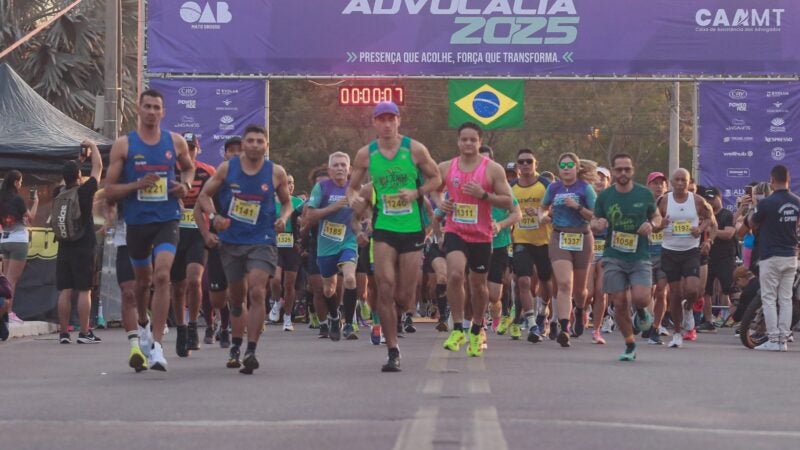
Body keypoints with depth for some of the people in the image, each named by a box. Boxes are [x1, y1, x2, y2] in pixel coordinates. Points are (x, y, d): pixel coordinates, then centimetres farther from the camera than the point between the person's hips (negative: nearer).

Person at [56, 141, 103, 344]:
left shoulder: (59, 193, 3)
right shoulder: (85, 191, -9)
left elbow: (69, 175, 25)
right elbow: (98, 167, 2)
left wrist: (80, 159, 34)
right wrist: (93, 147, 16)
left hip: (64, 248, 5)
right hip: (84, 248, -5)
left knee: (64, 291, 5)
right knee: (84, 291, -3)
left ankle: (64, 333, 5)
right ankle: (84, 333, -4)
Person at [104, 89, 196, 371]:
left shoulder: (175, 142, 3)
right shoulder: (123, 145, -2)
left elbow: (189, 167, 24)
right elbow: (109, 190, -2)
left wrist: (186, 184, 2)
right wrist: (137, 184, -18)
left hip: (167, 220, 0)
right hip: (137, 221, 1)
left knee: (162, 276, -18)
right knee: (143, 279, 16)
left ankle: (156, 345, -19)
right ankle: (143, 324, 47)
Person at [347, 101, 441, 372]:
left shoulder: (415, 149, -2)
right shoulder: (366, 154, 2)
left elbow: (436, 178, 7)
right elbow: (352, 186, 12)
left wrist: (417, 192, -11)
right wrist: (354, 199, -11)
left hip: (412, 229, 0)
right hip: (384, 229, 0)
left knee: (404, 298, 1)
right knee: (385, 288, -13)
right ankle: (393, 351, -4)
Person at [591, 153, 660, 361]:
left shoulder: (644, 194, 1)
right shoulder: (605, 196, 2)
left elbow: (657, 216, 14)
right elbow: (594, 221, 12)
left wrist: (651, 224, -9)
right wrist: (597, 224, -12)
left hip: (640, 256, -1)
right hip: (613, 257, 1)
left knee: (640, 298, -19)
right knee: (619, 303, -2)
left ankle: (642, 311, 19)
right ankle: (630, 344, 14)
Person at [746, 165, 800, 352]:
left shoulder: (766, 203, -16)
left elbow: (751, 223, -2)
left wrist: (754, 206, 14)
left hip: (771, 257, -5)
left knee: (769, 299, 0)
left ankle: (773, 340, -3)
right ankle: (783, 340, 7)